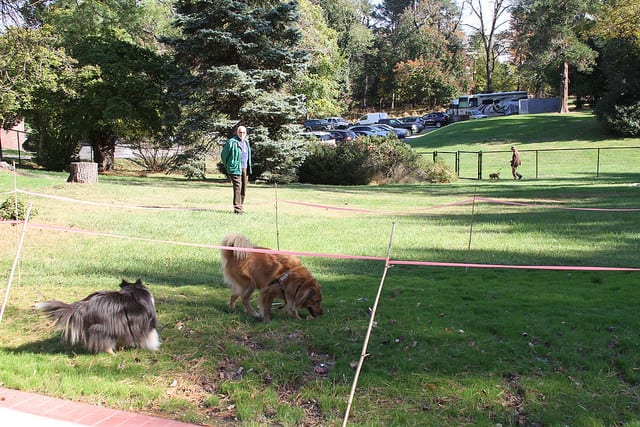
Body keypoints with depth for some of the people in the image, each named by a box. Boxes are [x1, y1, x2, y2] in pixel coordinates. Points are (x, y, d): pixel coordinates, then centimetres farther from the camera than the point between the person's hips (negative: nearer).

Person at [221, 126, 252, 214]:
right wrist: (227, 166, 5)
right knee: (237, 188, -12)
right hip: (236, 168, -7)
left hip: (245, 168, 7)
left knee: (244, 188, 9)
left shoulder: (246, 142, 15)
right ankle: (237, 208, -11)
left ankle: (240, 206, 18)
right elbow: (224, 154, -1)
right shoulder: (232, 142, -8)